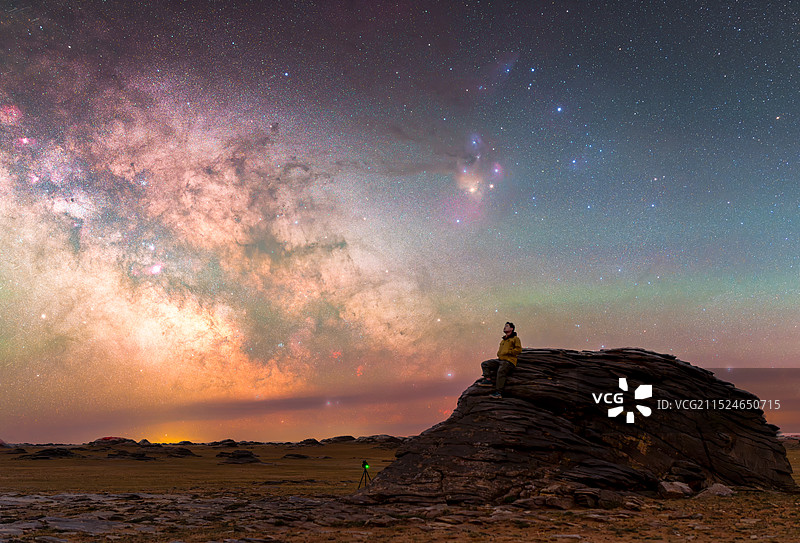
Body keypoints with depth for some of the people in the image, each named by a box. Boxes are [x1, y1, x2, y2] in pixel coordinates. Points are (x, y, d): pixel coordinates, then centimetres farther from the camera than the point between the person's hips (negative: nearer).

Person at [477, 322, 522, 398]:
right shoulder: (503, 340, 27)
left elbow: (518, 350, -7)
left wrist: (508, 352, -10)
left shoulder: (515, 338, 5)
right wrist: (499, 354, 13)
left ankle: (498, 392, -38)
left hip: (509, 361, -8)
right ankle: (488, 380, -18)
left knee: (501, 371, -34)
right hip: (500, 360, 8)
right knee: (484, 364, -4)